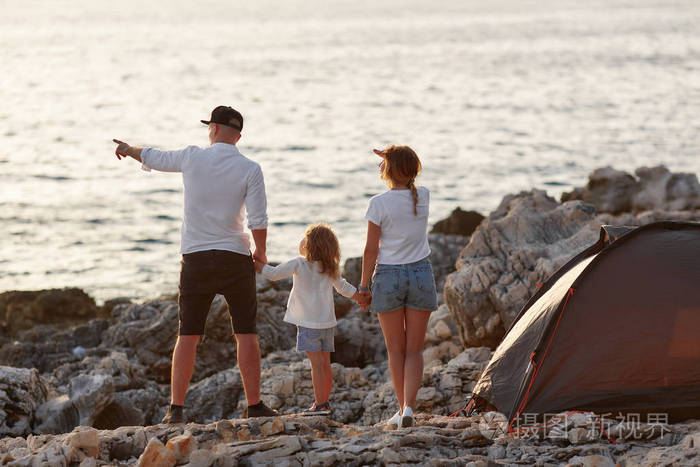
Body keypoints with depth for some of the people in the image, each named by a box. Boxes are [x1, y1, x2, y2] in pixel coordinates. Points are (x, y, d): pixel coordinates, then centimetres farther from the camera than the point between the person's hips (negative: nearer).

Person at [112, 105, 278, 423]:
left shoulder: (192, 158, 0)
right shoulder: (250, 169, -4)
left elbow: (153, 158, 17)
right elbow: (259, 221, -9)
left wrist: (128, 150, 39)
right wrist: (260, 253, 9)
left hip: (195, 257, 1)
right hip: (235, 258, -1)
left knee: (187, 335, 5)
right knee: (246, 333, 4)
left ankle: (176, 408, 3)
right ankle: (254, 406, 2)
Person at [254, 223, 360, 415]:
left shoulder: (299, 264, -10)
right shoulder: (330, 268, 8)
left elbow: (274, 274, -10)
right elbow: (344, 287, 19)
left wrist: (256, 264, 4)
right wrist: (361, 297, 35)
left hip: (309, 324, -6)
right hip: (328, 323, 6)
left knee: (317, 364, -8)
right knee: (325, 364, 11)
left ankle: (320, 405, -9)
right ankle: (324, 401, 18)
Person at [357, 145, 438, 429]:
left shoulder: (379, 204, -11)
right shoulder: (423, 197, 0)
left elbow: (371, 250, -9)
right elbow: (407, 184, 27)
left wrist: (363, 286, -1)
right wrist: (394, 159, 18)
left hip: (388, 277, -2)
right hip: (421, 274, 2)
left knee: (396, 349, 10)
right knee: (415, 349, 5)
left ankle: (402, 408, 13)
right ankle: (409, 407, -10)